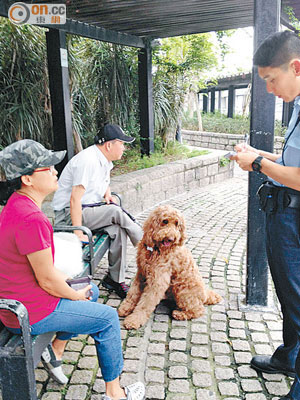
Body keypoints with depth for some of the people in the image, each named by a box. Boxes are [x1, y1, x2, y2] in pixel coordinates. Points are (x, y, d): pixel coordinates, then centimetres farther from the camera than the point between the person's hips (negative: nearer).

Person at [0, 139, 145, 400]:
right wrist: (76, 295, -5)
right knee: (108, 318, 2)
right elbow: (47, 280, -24)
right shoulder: (31, 218, -30)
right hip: (30, 313, -10)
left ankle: (56, 351, 30)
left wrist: (70, 283, 8)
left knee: (91, 291, 24)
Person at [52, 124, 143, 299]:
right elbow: (75, 199, -27)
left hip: (90, 209, 9)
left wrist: (107, 192, 8)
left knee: (118, 229, -18)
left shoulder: (105, 160, 9)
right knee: (115, 212, -27)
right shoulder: (87, 161, -22)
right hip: (68, 214, -9)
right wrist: (79, 233, -31)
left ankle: (115, 279, -10)